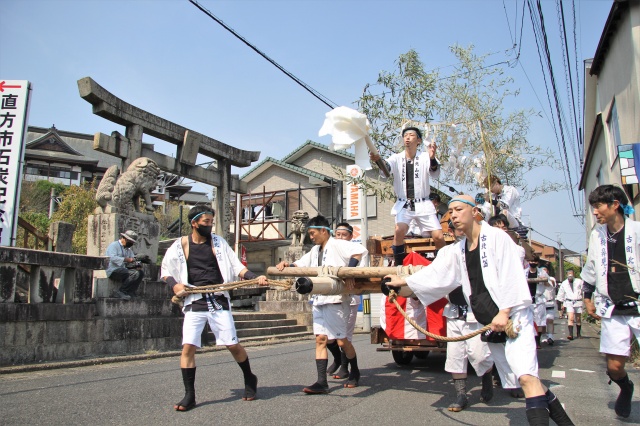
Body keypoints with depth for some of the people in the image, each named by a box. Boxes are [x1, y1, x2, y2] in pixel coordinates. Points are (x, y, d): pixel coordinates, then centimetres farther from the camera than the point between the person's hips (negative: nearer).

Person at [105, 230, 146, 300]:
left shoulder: (128, 249, 23)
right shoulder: (114, 245, -1)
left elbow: (133, 260, 14)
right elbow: (113, 258, -19)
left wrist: (137, 265, -11)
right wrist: (127, 259, -29)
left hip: (124, 270, 8)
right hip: (113, 271, -8)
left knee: (141, 272, -11)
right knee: (134, 274, -26)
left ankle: (130, 293, -12)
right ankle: (120, 292, -17)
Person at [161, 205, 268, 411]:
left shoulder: (218, 242, 4)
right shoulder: (180, 245, 4)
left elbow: (236, 267, 1)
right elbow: (166, 271, 13)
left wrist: (256, 277, -14)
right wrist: (174, 284, -7)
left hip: (219, 301, 0)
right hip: (194, 302, 0)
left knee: (232, 344, 2)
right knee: (188, 346, -9)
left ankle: (249, 379, 26)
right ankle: (189, 395, 6)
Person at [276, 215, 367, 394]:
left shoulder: (337, 245, -8)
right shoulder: (315, 251, 19)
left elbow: (360, 250, -21)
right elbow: (301, 264, 23)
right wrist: (287, 264, 3)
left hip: (336, 299, -8)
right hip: (319, 300, 8)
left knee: (342, 341, 2)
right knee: (320, 339, 2)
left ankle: (355, 373, 26)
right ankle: (322, 383, 3)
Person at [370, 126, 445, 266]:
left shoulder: (425, 157, 1)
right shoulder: (396, 158, 3)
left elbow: (435, 174, -14)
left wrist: (432, 158, -36)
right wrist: (378, 160, -38)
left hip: (423, 204, 0)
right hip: (403, 204, 0)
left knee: (439, 237, -10)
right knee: (399, 231, -26)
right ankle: (399, 266, -13)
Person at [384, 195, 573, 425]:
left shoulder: (496, 237, -7)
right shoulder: (458, 250, 13)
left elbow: (511, 277, -14)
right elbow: (435, 273, 17)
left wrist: (504, 312, -20)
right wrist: (403, 281, 15)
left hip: (512, 318, -7)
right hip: (490, 324, 7)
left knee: (526, 376, -21)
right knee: (519, 379, 12)